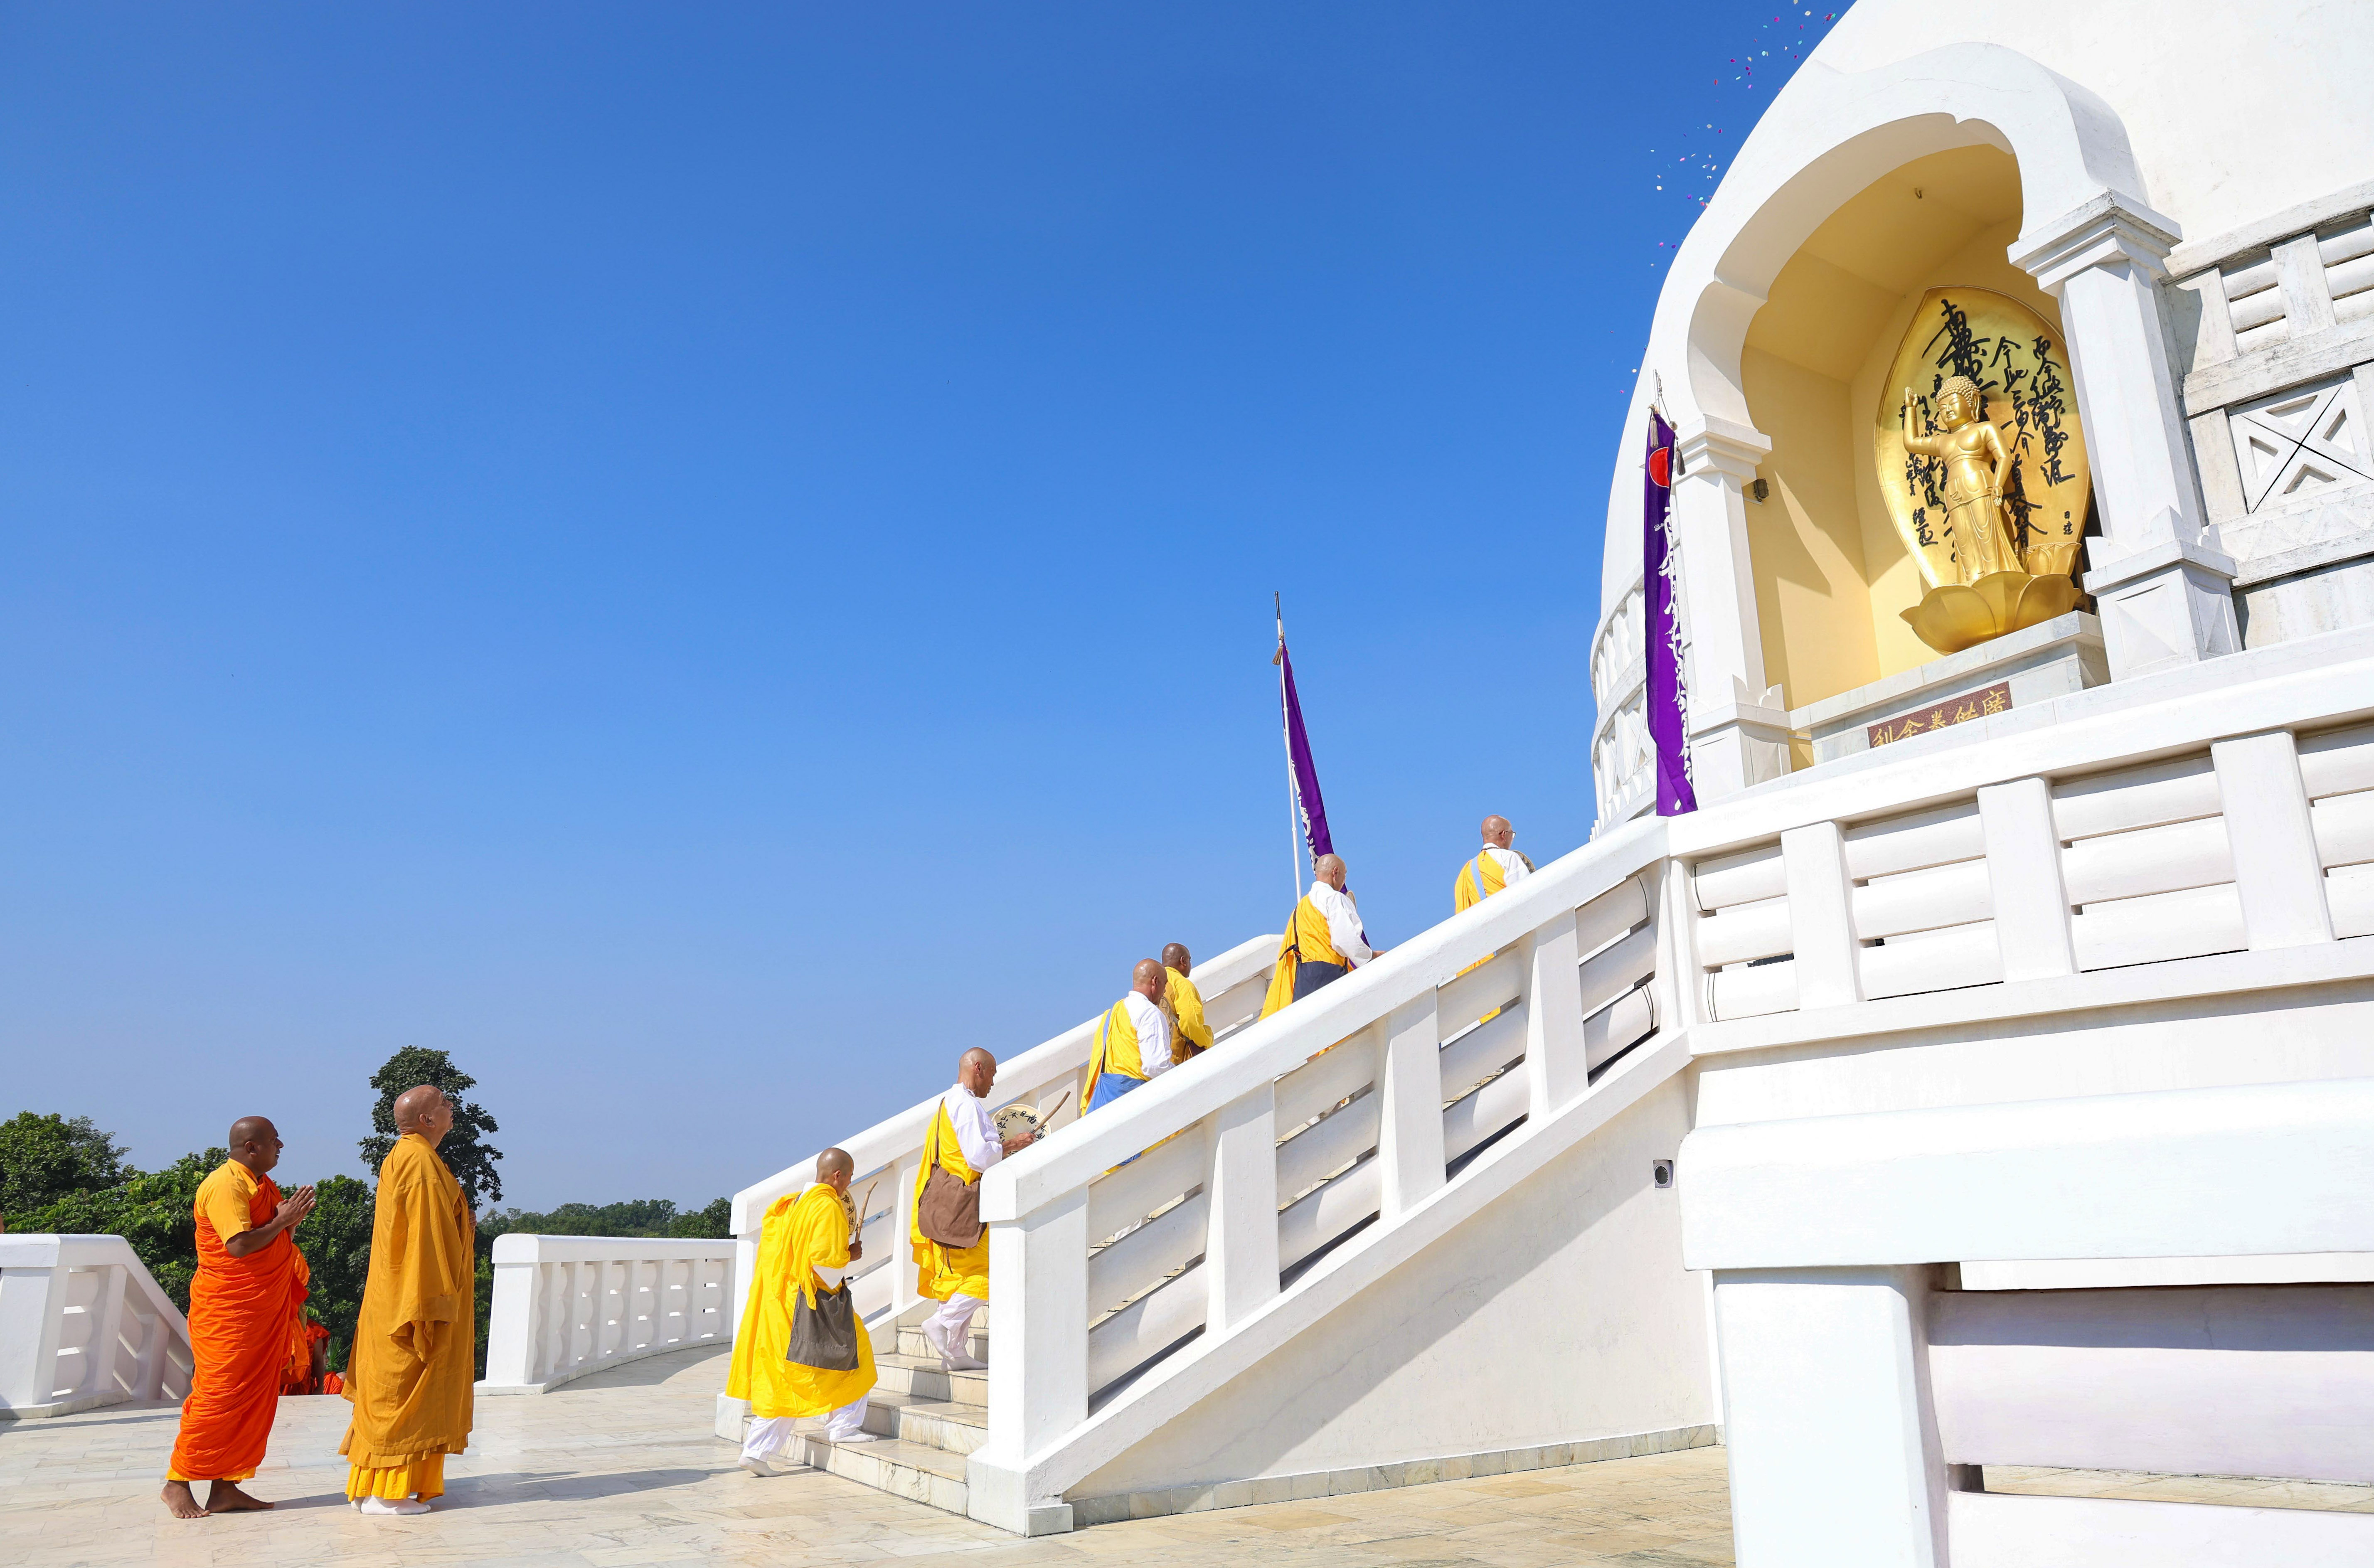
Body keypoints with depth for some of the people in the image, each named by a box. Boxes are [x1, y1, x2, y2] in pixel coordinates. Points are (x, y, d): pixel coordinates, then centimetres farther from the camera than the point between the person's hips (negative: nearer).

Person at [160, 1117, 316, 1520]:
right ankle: (177, 1483, 8)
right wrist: (282, 1220, -14)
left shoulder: (263, 1185, 16)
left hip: (265, 1312, 9)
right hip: (228, 1311, -9)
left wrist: (291, 1219, 3)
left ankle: (225, 1488, 11)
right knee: (218, 1396, -5)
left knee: (254, 1400, 7)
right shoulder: (225, 1185, -15)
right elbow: (240, 1245, -24)